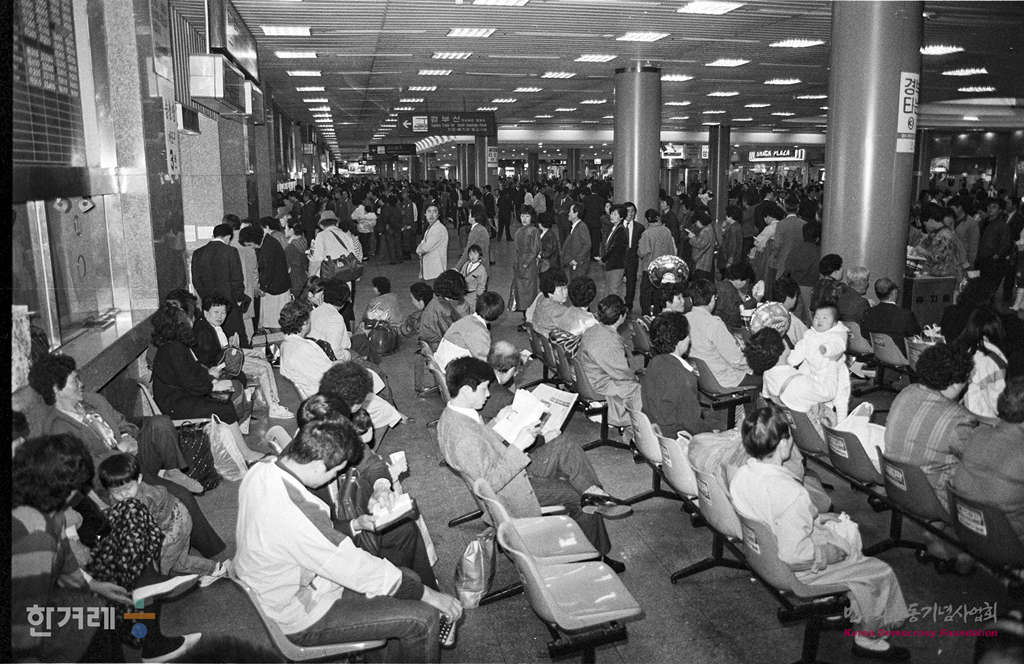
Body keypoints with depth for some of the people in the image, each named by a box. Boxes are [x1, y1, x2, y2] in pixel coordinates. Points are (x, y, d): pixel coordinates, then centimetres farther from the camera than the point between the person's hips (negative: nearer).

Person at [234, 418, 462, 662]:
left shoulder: (260, 473, -10)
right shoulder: (296, 517, -37)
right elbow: (357, 569, -27)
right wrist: (428, 594, -17)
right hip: (303, 619, -9)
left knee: (408, 578, 11)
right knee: (422, 619, -11)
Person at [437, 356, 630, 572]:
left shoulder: (453, 414, -1)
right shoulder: (463, 437, -33)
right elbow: (490, 483, -29)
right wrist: (517, 446, -29)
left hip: (514, 469, 9)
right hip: (513, 491, -9)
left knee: (563, 446, -9)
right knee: (577, 493, -8)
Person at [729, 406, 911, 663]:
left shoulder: (740, 475, -11)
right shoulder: (790, 494, -36)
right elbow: (795, 557, -32)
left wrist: (814, 518, 8)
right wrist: (836, 552, -15)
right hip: (796, 574, -8)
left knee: (846, 528, 26)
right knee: (879, 573, 11)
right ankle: (868, 639, 32)